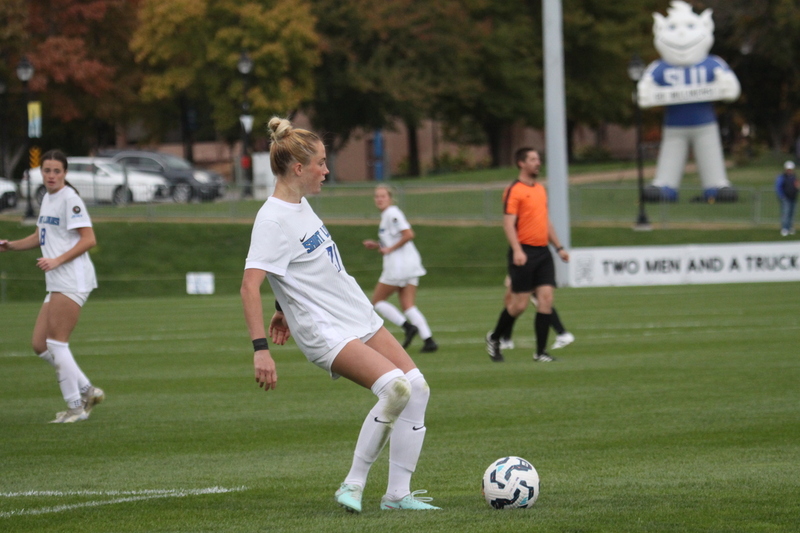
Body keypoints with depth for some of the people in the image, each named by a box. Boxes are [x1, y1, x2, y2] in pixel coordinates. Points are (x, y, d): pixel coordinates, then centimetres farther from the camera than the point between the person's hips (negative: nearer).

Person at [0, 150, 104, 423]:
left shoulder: (69, 199, -10)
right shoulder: (47, 199, 17)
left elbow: (89, 239, -16)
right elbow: (40, 236, 29)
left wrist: (57, 260, -22)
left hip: (73, 280, -9)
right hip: (56, 285, 9)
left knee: (56, 343, -8)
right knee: (40, 345, 7)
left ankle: (76, 407, -1)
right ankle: (87, 390, 15)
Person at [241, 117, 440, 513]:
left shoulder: (300, 205, 10)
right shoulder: (273, 220, -19)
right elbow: (249, 286, -27)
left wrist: (284, 307, 30)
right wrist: (260, 348, -33)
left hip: (360, 318, 10)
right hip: (326, 333, -10)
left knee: (417, 389, 0)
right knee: (395, 387, -27)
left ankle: (397, 494, 7)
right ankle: (353, 487, -15)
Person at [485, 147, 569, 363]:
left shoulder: (540, 189, 17)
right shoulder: (514, 190, -7)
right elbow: (508, 223, -14)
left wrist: (559, 247, 20)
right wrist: (517, 250, -25)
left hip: (543, 252, 7)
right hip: (524, 253, -7)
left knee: (546, 298, -4)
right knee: (520, 304, -3)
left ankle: (540, 352, -1)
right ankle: (494, 338, 21)